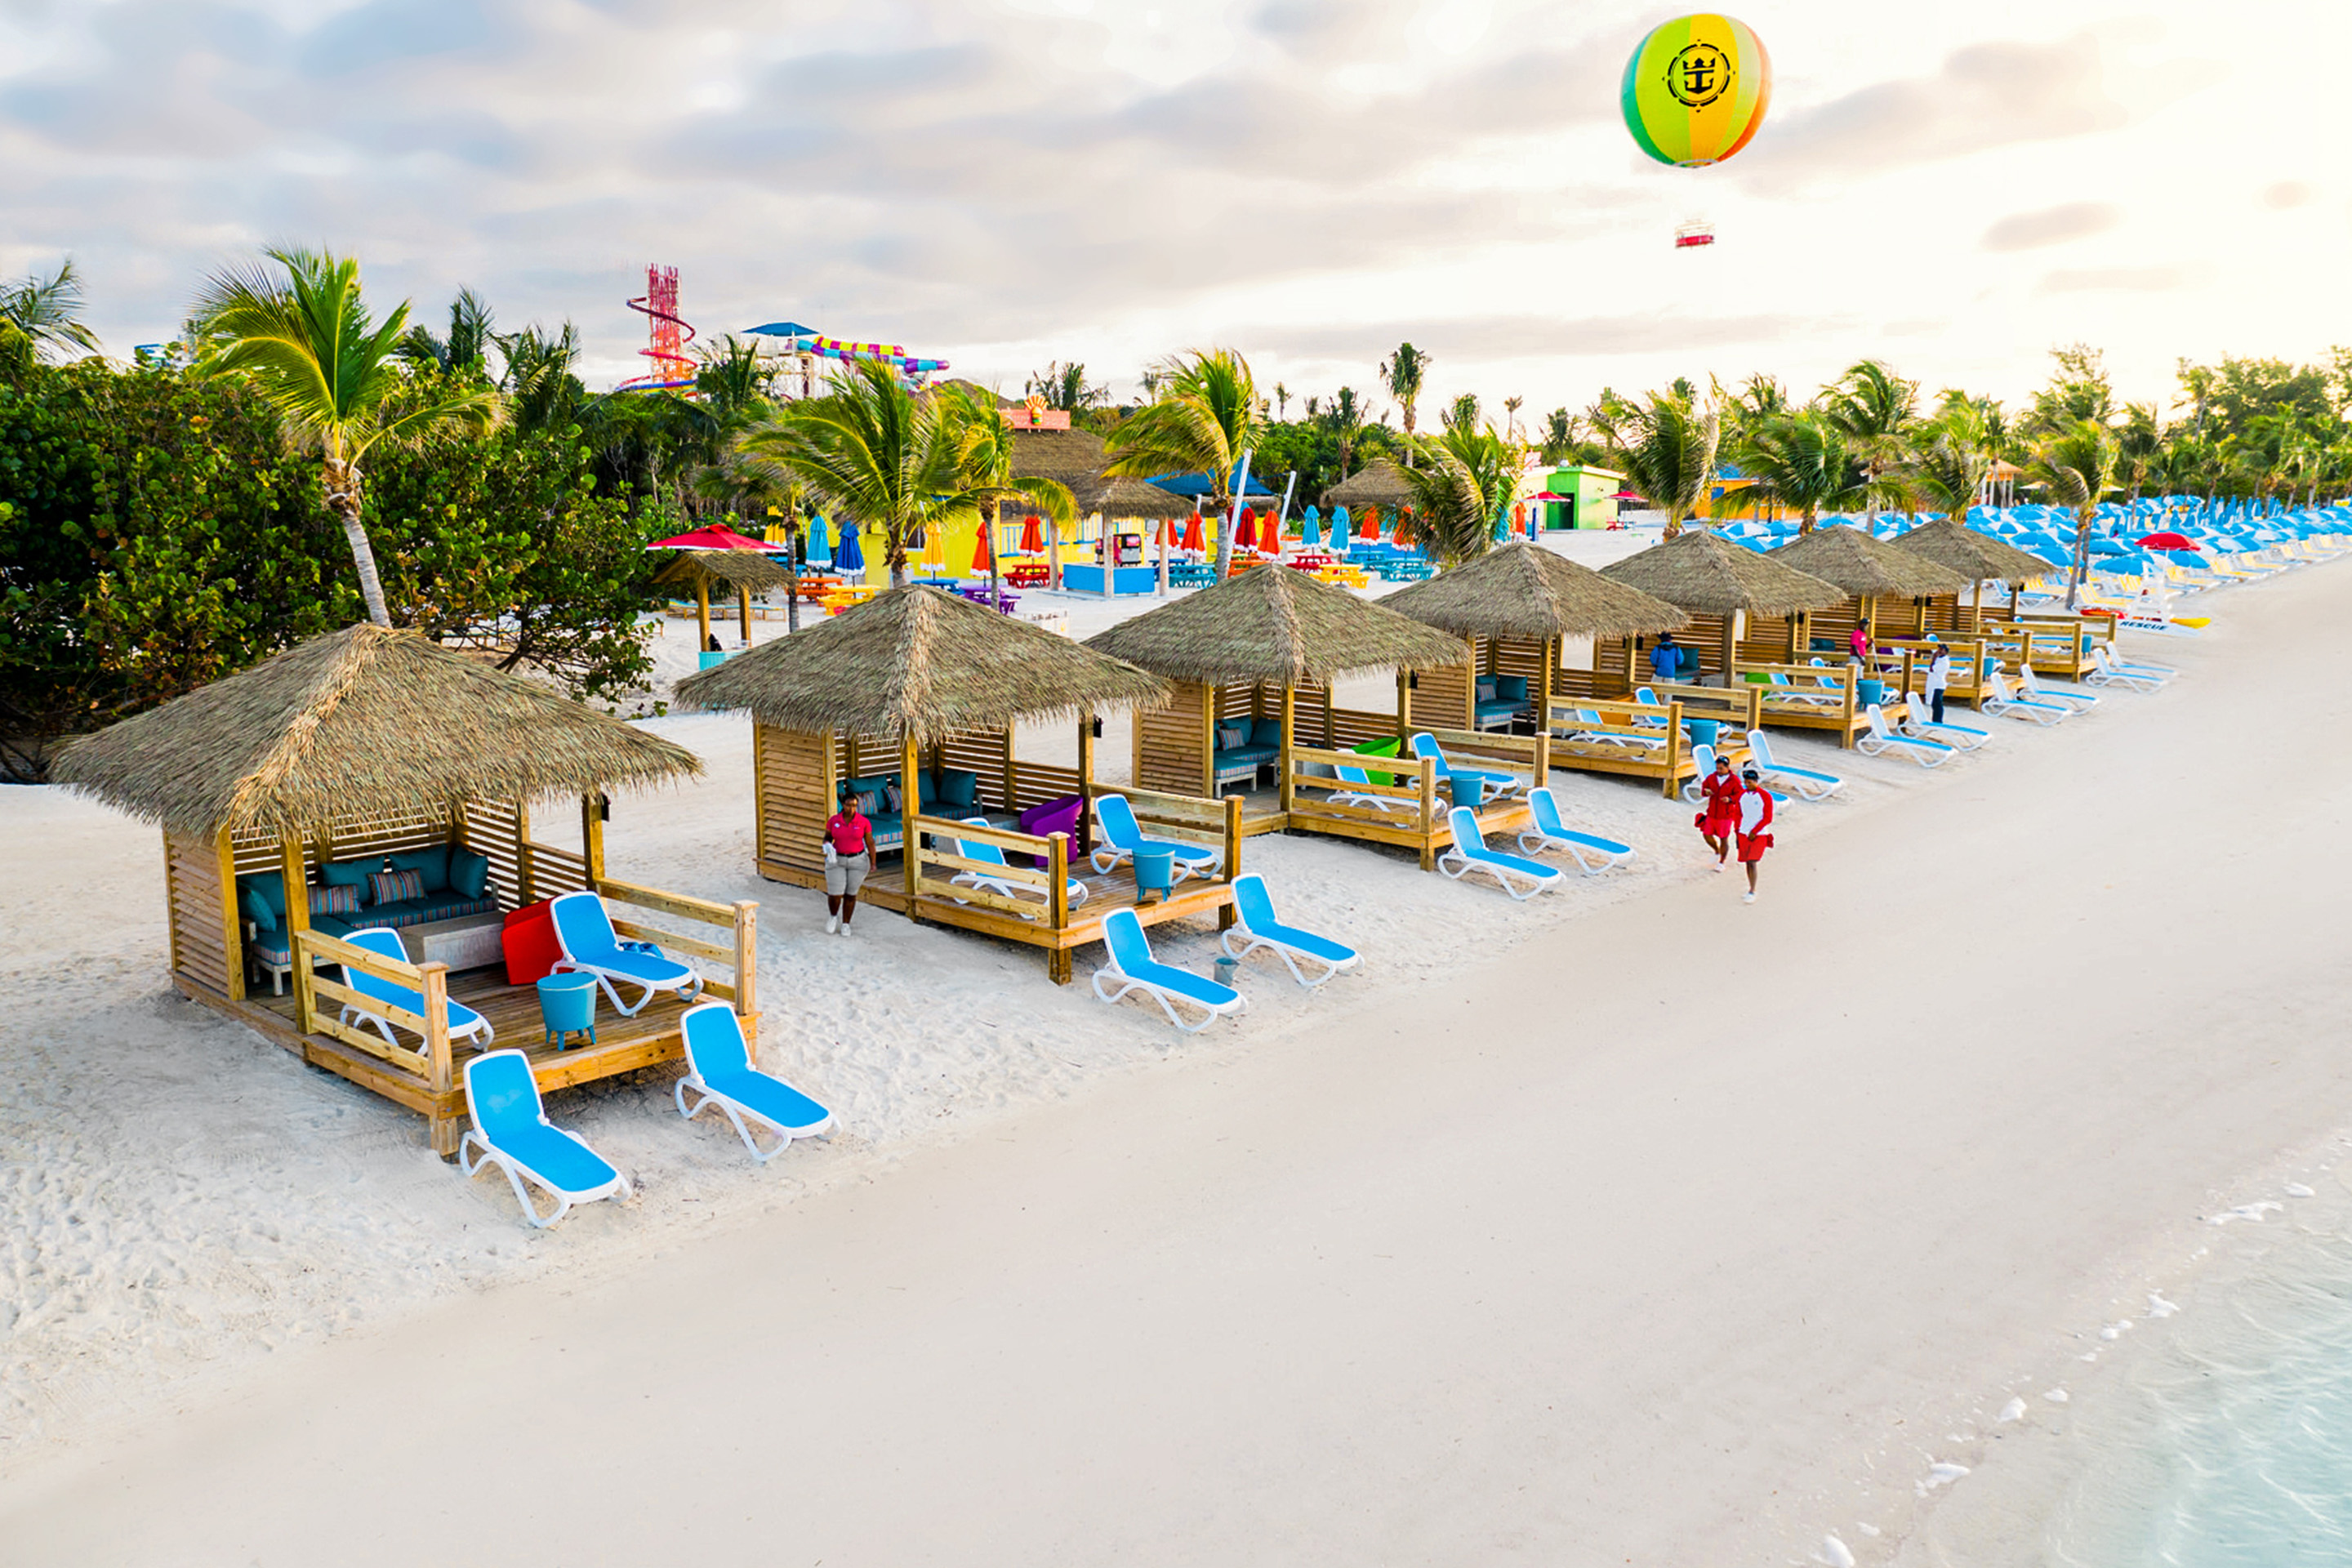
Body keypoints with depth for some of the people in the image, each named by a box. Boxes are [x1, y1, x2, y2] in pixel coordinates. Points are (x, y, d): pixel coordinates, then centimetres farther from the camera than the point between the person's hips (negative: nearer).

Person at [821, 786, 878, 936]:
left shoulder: (864, 822, -11)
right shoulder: (833, 820, -8)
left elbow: (870, 843, -5)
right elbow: (827, 838, 3)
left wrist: (873, 863, -6)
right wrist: (827, 846, -18)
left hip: (858, 861, -1)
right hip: (837, 861, 1)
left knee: (850, 894, 8)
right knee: (835, 894, -4)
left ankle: (845, 924, 26)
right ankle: (833, 915, 27)